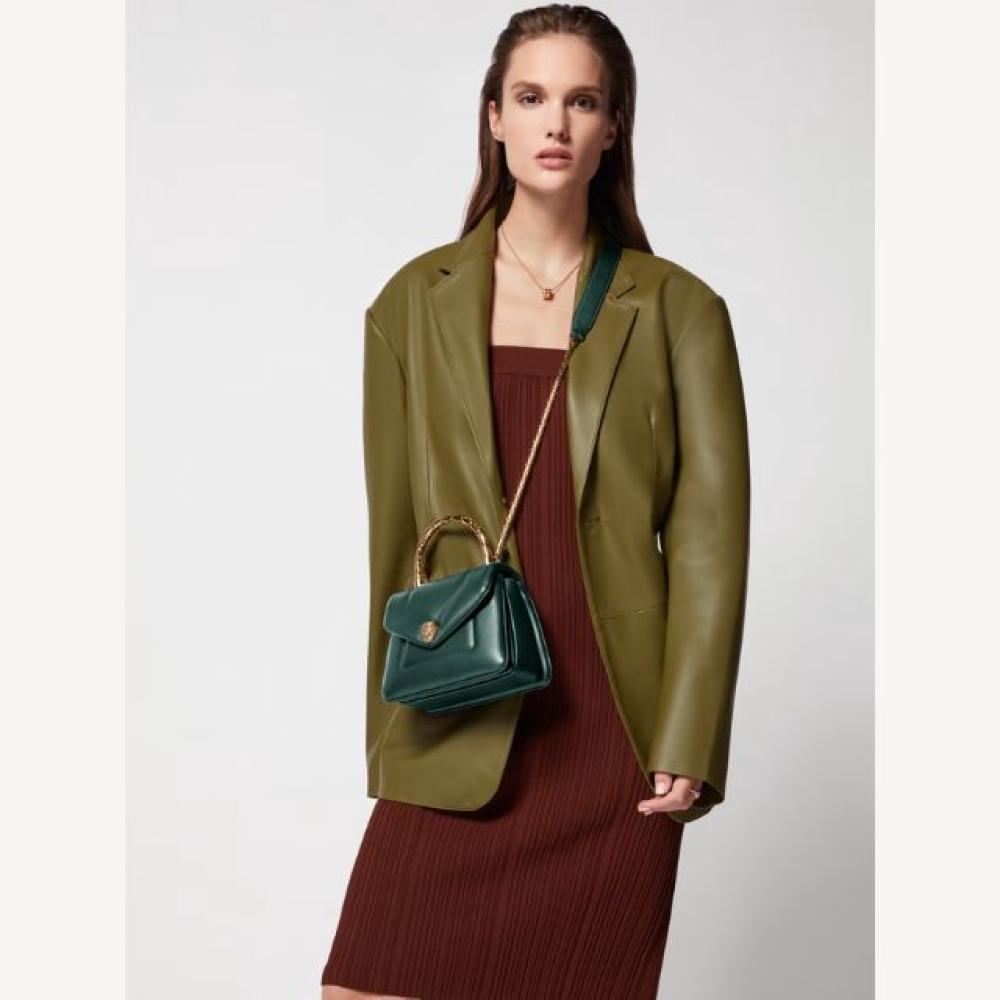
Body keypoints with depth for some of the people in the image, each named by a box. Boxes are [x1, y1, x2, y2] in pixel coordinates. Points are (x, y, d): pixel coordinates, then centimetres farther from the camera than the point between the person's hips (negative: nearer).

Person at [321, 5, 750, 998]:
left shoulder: (676, 309, 3)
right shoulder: (417, 302, 7)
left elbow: (710, 539, 0)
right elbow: (393, 526, 7)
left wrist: (686, 748, -7)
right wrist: (391, 737, 5)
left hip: (612, 737, -1)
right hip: (461, 734, 1)